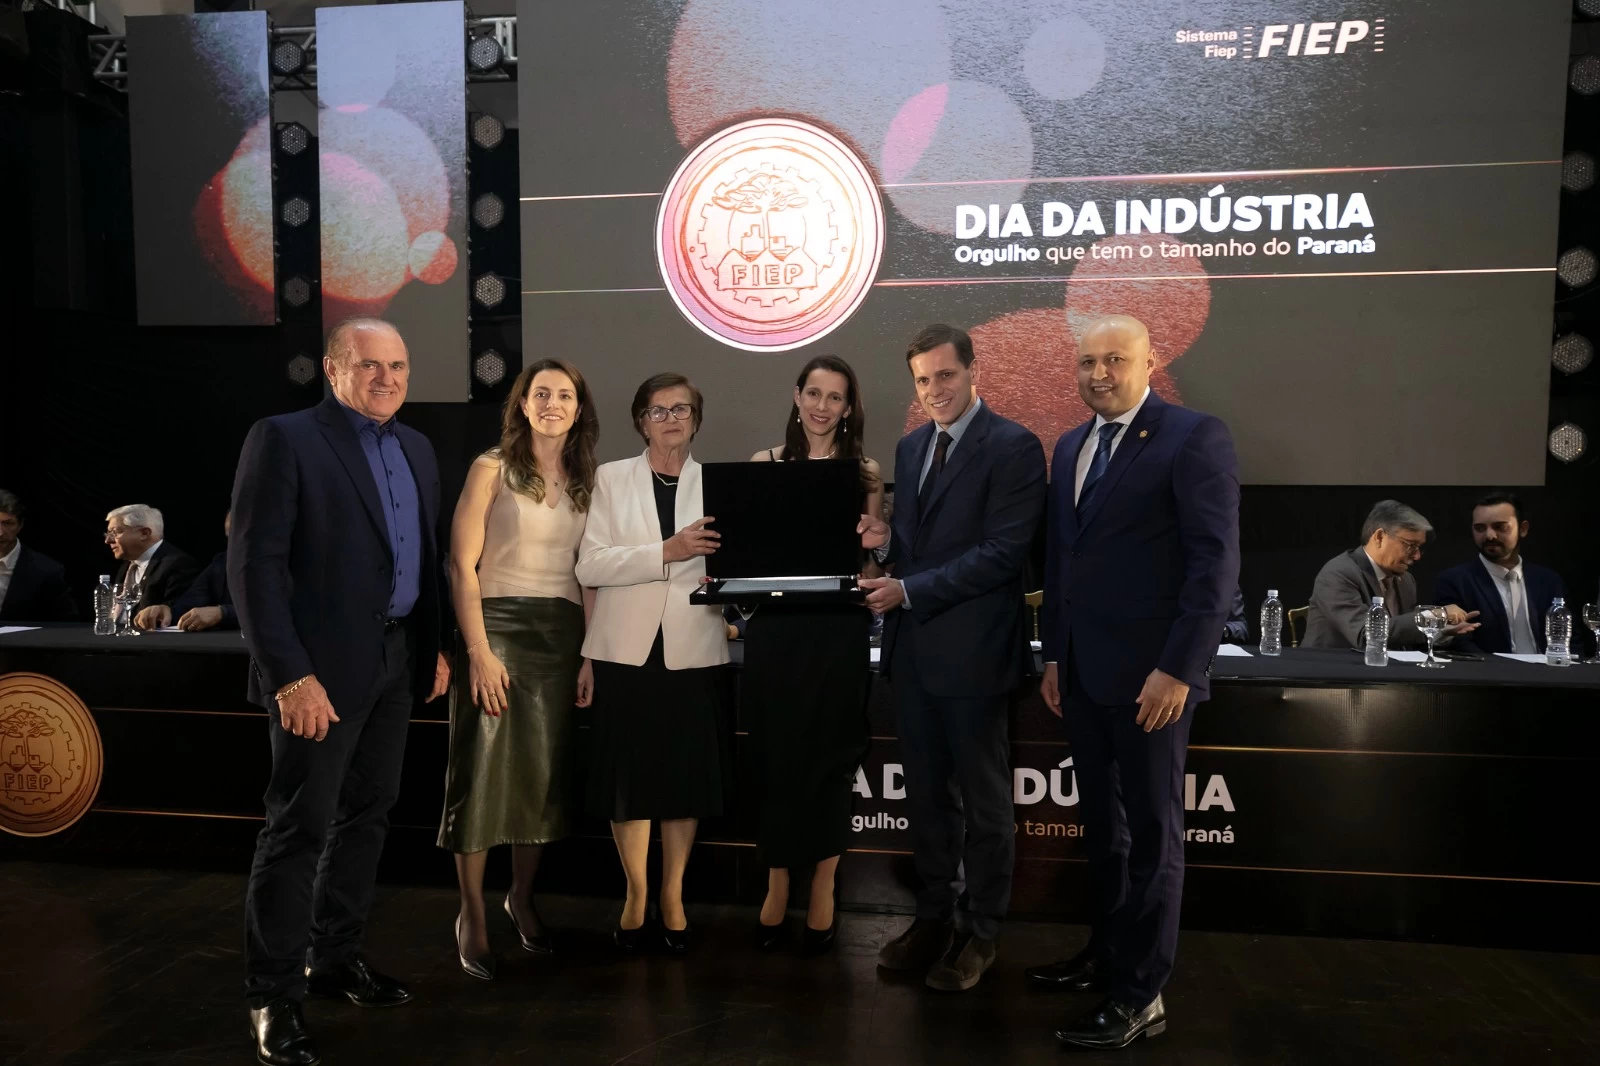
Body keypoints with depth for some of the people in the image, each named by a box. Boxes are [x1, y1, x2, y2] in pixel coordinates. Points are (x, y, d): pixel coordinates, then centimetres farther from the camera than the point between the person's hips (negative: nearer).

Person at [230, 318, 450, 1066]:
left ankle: (335, 958, 31)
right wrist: (290, 676, -20)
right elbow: (254, 565, -15)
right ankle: (273, 996, 15)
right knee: (300, 828, 0)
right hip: (322, 667, -7)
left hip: (396, 660, 7)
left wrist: (435, 645, 11)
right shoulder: (283, 439, -9)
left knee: (367, 815, 15)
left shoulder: (416, 449, 12)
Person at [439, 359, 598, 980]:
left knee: (546, 770, 8)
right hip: (498, 625, -4)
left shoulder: (586, 482, 10)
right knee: (484, 769, -3)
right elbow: (462, 566, -7)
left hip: (563, 633, 4)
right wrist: (479, 651, -15)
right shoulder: (492, 470, -2)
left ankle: (522, 899, 27)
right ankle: (472, 915, 12)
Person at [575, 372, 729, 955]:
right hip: (629, 648, 0)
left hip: (694, 650, 1)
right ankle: (635, 894, 22)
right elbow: (590, 565, -5)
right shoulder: (612, 479, 6)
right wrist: (666, 552, -16)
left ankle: (672, 896, 22)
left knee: (687, 777, 5)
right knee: (629, 777, 4)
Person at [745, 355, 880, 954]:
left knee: (828, 758, 6)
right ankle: (777, 885, 21)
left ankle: (823, 890, 19)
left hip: (837, 630, 0)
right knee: (777, 757, 6)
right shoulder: (764, 464, 7)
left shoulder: (865, 472, 6)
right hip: (775, 626, 1)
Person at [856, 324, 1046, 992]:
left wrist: (908, 590, -18)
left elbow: (1002, 553, -17)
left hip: (972, 649, -6)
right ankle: (934, 915, 30)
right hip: (912, 648, 7)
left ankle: (981, 932, 23)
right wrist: (886, 541, -4)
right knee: (927, 792, 16)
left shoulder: (1012, 446, -10)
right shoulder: (910, 447, 13)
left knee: (983, 797, 8)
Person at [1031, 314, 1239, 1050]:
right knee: (1101, 824, 17)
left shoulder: (1195, 437, -8)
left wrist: (1177, 669, -18)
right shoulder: (1071, 447, 14)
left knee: (1151, 832, 4)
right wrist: (1053, 655, 13)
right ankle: (1106, 952, 32)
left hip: (1149, 674, -7)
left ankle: (1138, 996, 14)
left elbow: (1217, 562, -14)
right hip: (1082, 672, 7)